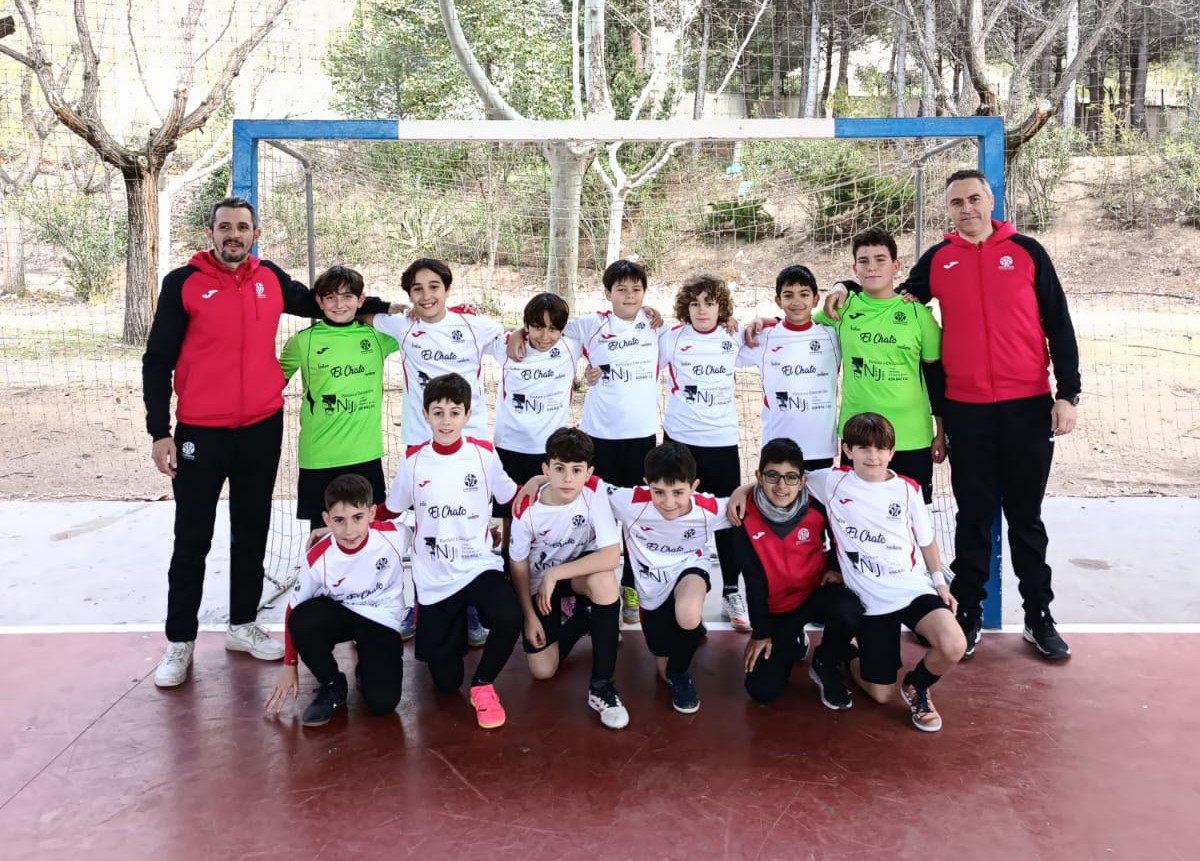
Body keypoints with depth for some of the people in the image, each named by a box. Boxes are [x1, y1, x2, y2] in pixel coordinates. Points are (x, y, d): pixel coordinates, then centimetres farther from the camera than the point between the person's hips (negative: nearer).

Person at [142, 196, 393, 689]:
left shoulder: (270, 278, 4)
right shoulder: (182, 283, -6)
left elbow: (318, 304, 20)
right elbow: (157, 361, -5)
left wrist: (384, 308, 14)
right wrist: (159, 432, -10)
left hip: (262, 427, 4)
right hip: (200, 431, -3)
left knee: (252, 532, 13)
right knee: (192, 540, 5)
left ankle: (243, 625, 28)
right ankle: (180, 641, 18)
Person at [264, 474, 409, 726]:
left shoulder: (395, 535, -26)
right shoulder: (318, 558, -23)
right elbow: (295, 610, -8)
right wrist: (289, 666, 0)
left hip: (383, 622, -1)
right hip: (340, 614, 2)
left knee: (382, 702, -21)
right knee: (302, 621, -34)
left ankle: (367, 665, 16)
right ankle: (332, 686, -6)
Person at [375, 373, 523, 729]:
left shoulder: (484, 454, -5)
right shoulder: (414, 460, -4)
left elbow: (514, 498, 8)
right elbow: (389, 511, 8)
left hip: (478, 565, -1)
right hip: (433, 577, 1)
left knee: (509, 618, -34)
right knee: (445, 681, 4)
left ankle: (483, 685, -4)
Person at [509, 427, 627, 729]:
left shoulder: (594, 491, -26)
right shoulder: (527, 509, -23)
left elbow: (612, 556, -33)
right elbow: (519, 566, -8)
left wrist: (554, 574, -32)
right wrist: (530, 616, -7)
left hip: (580, 572, -1)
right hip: (540, 584, 1)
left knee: (604, 578, -38)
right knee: (542, 671, -6)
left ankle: (601, 685, -24)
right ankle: (578, 619, 25)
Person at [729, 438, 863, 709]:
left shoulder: (816, 505, -18)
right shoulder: (746, 516, -19)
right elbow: (754, 579, -12)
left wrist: (835, 568, -7)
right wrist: (761, 632, -7)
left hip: (816, 591, 0)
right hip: (777, 606, 0)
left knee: (849, 612, -36)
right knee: (762, 690, -10)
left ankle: (825, 665, -1)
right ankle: (793, 644, 25)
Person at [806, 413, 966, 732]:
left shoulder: (908, 489, 0)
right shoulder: (832, 481, -3)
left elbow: (926, 540, 12)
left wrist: (940, 582, 10)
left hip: (914, 587, 1)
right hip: (870, 599, -1)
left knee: (953, 647, -28)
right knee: (882, 695, 2)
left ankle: (916, 686, 7)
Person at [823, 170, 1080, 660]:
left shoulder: (1026, 252, 2)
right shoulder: (937, 260, 6)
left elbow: (1059, 326, 2)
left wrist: (1067, 394, -4)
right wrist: (851, 289, 3)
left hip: (1028, 407, 0)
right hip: (966, 411, 1)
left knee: (1026, 516, 10)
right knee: (973, 518, 9)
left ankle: (1040, 618, 23)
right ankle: (968, 616, 19)